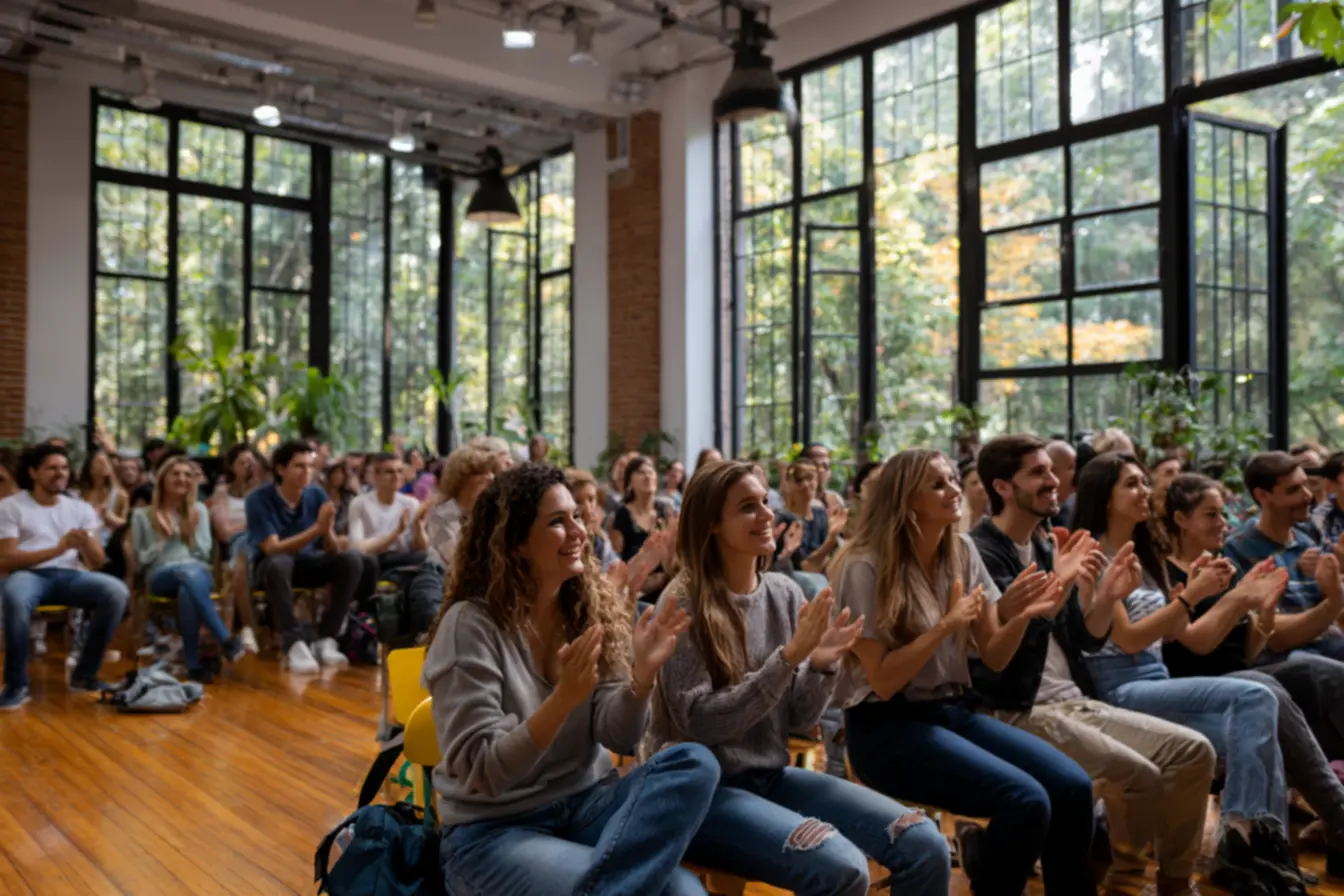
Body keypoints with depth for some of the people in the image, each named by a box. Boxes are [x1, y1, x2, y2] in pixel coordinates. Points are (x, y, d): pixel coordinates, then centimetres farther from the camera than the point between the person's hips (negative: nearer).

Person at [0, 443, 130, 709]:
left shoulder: (80, 508, 14)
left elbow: (97, 563, 9)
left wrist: (87, 545, -16)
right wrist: (57, 549, -19)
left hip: (70, 575, 3)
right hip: (29, 575, -3)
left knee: (117, 591, -27)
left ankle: (84, 675, -11)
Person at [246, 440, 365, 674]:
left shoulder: (317, 495, -8)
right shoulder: (258, 499, -18)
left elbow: (332, 551, -10)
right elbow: (273, 549, -28)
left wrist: (327, 530, -33)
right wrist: (316, 528, -38)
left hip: (308, 563, 4)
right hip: (271, 565, -4)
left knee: (351, 560, -23)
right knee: (279, 563, -38)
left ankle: (325, 641, -20)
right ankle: (293, 645, -34)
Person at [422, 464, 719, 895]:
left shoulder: (592, 608, 0)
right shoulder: (471, 625, -15)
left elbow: (618, 737, -5)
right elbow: (480, 771, -19)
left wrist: (642, 674, -25)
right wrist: (563, 700, -33)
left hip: (584, 801, 6)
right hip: (491, 828, -6)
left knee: (695, 763, -24)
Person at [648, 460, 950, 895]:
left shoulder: (785, 594, 4)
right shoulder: (684, 602, -12)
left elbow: (800, 719, 5)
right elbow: (699, 722, -18)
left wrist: (822, 666, -15)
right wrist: (788, 658, -23)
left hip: (772, 776, 6)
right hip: (703, 787, -5)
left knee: (925, 846, -10)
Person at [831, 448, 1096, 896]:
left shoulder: (962, 551, 6)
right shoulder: (866, 567, -12)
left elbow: (994, 658, 6)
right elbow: (883, 681, -14)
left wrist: (1018, 616, -13)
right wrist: (946, 625, -18)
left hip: (955, 712, 6)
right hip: (889, 727, -6)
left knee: (1074, 786, -16)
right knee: (1026, 800, -24)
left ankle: (985, 850, 4)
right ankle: (986, 853, 4)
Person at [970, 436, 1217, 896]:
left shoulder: (1045, 549, 14)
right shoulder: (980, 552, -12)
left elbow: (1085, 639, 14)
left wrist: (1107, 596, -6)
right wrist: (1058, 584, -34)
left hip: (1074, 703, 9)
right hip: (1018, 713, -8)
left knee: (1193, 751, 0)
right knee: (1139, 774, -23)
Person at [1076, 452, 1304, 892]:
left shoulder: (1146, 555, 16)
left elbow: (1171, 634, 16)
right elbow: (1128, 640, -14)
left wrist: (1194, 589, -1)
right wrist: (1191, 595, -16)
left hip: (1159, 681, 8)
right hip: (1119, 691, -8)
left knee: (1251, 730, -18)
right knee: (1256, 699, -22)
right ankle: (1244, 833, -17)